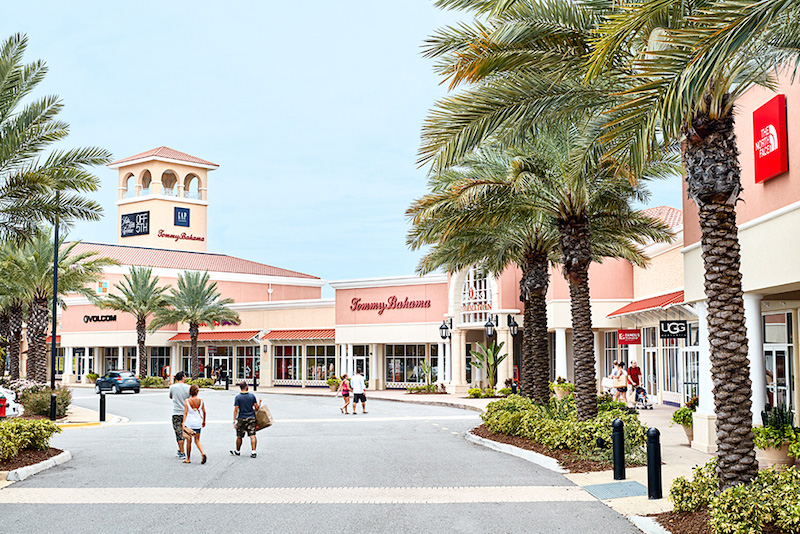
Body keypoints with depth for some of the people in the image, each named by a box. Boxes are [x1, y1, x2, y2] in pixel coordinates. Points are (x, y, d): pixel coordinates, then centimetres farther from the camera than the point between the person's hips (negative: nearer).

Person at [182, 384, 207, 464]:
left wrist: (183, 423, -19)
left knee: (189, 441, 9)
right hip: (198, 423, 2)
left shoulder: (187, 401, -8)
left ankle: (188, 459, 15)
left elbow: (185, 412, -15)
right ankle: (203, 453, -14)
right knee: (197, 440, 10)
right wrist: (204, 421, 18)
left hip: (189, 422, -2)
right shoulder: (200, 400, -1)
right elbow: (204, 412, 5)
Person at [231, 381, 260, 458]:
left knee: (239, 436, 13)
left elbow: (236, 410, -9)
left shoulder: (238, 397, -7)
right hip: (251, 418, 2)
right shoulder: (252, 396, 0)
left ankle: (238, 451, 29)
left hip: (242, 419, -2)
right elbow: (256, 408, 1)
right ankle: (253, 452, -10)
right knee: (252, 435, -1)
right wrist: (259, 403, 24)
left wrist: (234, 421, -7)